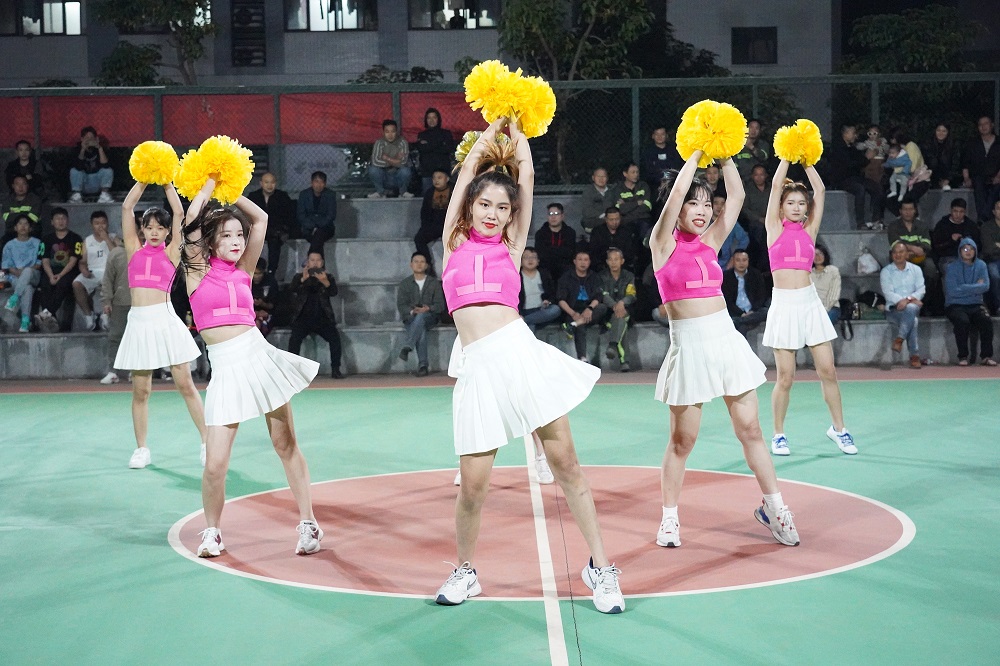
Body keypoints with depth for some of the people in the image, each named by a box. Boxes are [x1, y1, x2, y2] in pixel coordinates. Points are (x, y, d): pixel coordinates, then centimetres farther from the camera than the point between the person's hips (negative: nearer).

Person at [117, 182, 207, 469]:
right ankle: (141, 449, 14)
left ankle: (207, 443, 4)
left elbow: (179, 213, 4)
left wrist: (167, 182, 11)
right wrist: (144, 179, 13)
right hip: (138, 322, 2)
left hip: (165, 319, -2)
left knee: (185, 385, -1)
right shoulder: (134, 250, 13)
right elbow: (127, 207, 10)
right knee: (140, 391, 6)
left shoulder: (170, 253, 9)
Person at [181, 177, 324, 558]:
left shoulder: (243, 271, 12)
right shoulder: (197, 271, 4)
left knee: (286, 444, 5)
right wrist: (209, 185, 7)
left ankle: (308, 524, 13)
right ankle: (212, 532, 16)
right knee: (215, 464, -6)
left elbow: (260, 220, 13)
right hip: (225, 370, -3)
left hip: (259, 357, 3)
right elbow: (191, 222, -6)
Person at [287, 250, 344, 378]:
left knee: (335, 338, -18)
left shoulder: (327, 277, 10)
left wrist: (325, 282, -30)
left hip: (322, 318, 1)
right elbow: (291, 289, -10)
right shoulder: (299, 277, 10)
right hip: (303, 317, -1)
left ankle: (335, 369, -11)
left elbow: (333, 292, -8)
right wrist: (303, 279, -29)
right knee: (295, 338, -23)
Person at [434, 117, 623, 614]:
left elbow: (526, 176, 13)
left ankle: (599, 566, 10)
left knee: (564, 463, 0)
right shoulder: (455, 241, 14)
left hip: (519, 351, 0)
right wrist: (494, 126, 24)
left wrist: (516, 129, 24)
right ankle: (465, 571, 20)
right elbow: (468, 168, 14)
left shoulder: (511, 245, 13)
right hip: (477, 366, 0)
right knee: (473, 484, -3)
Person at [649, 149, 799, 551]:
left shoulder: (711, 242, 11)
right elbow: (677, 191, -15)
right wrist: (698, 150, -7)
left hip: (726, 338, 4)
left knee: (750, 429, 7)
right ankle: (669, 517, 17)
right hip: (689, 344, -4)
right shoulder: (663, 243, -2)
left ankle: (773, 507, 17)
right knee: (682, 439, 3)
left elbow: (737, 196, 5)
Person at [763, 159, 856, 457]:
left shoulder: (809, 229, 11)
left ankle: (838, 427, 18)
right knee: (785, 377, -1)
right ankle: (778, 434, 15)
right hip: (783, 304, -3)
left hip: (810, 302, 3)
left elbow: (820, 190, 6)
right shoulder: (775, 228, 4)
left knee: (828, 370, 2)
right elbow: (776, 185, -3)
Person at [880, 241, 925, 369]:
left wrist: (908, 300, -18)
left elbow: (921, 290, 2)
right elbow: (888, 293, -7)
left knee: (910, 309, -36)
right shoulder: (886, 272, 7)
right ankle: (915, 356, -34)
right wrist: (907, 300, -20)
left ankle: (899, 339, -32)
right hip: (894, 309, -2)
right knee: (912, 319, -33)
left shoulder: (916, 269, 14)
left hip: (913, 307, 2)